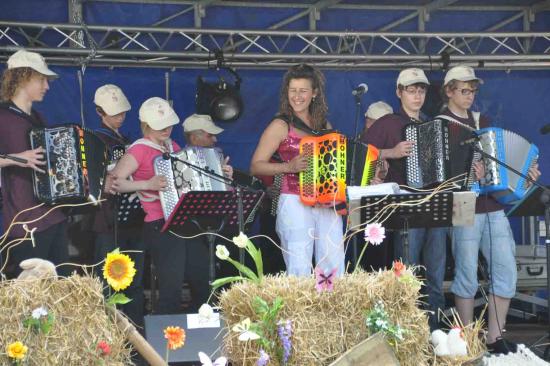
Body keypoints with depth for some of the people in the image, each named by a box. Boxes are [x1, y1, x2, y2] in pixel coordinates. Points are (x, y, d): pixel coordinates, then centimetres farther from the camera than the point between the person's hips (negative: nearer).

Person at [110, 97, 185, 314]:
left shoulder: (173, 147, 16)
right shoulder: (140, 150, -6)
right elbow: (113, 183, -15)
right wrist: (147, 184, -23)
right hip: (161, 228, -8)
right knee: (171, 288, -10)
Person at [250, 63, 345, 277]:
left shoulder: (324, 125, 16)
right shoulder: (281, 125, 1)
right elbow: (256, 166, -1)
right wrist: (289, 167, -15)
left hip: (328, 205, 5)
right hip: (295, 203, -5)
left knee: (335, 270, -1)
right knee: (300, 272, -10)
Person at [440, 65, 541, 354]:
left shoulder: (482, 121, 19)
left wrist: (523, 171, 8)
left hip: (494, 206, 6)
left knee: (506, 272, 1)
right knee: (467, 276, -2)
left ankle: (494, 338, 9)